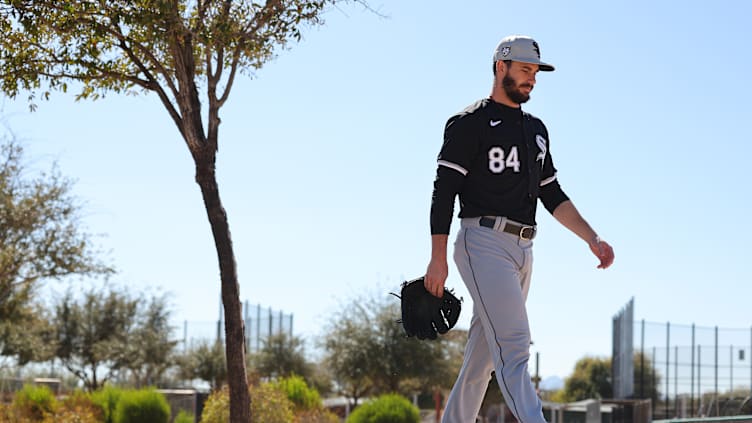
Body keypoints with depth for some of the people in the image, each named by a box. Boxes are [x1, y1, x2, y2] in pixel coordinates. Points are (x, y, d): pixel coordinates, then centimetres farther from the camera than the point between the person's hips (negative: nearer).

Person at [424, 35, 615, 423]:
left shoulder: (536, 129, 21)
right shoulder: (470, 123, -3)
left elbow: (553, 195, 22)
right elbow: (444, 191, -8)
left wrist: (591, 238, 9)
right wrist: (438, 259, -16)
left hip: (522, 250, 8)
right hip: (484, 244, -8)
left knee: (483, 353, 10)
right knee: (514, 348, -18)